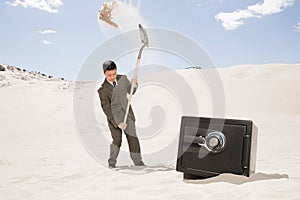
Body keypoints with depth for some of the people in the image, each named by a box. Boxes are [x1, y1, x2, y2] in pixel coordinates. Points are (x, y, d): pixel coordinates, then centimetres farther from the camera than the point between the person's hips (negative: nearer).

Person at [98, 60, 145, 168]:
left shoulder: (123, 78, 1)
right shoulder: (103, 90, -11)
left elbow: (131, 91, 17)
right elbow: (107, 109, -13)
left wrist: (133, 84, -6)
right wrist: (118, 123, -19)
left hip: (127, 113, 3)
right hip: (113, 116, -3)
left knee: (133, 138, 0)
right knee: (117, 139, -10)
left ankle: (138, 161, 13)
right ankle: (112, 162, 12)